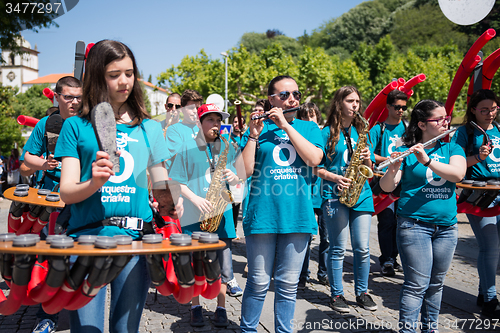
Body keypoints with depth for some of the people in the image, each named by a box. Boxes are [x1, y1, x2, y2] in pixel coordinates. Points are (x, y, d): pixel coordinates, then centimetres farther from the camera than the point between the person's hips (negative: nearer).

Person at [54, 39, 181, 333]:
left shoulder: (151, 129, 12)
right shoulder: (76, 126, 7)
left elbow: (161, 187, 15)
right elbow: (66, 192, 0)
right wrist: (94, 183, -21)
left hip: (136, 238, 2)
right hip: (87, 236, -1)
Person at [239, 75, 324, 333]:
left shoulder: (309, 127, 11)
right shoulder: (259, 127, 5)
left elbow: (314, 158, -10)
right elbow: (245, 171, -4)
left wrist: (285, 125, -10)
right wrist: (254, 134, -12)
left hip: (297, 215, 2)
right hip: (263, 214, -2)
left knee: (288, 284, 11)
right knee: (259, 283, 5)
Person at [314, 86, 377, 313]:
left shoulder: (361, 131, 14)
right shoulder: (327, 132, 0)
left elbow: (369, 169, 15)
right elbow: (317, 168, -1)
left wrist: (367, 159, -6)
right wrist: (334, 177, -16)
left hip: (361, 194, 4)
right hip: (335, 195, -4)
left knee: (362, 248, 5)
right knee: (338, 248, 1)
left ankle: (362, 292, 22)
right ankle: (336, 295, 15)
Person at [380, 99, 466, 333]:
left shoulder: (453, 149, 9)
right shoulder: (405, 152, -2)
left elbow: (458, 174, -12)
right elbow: (386, 187, -11)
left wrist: (427, 160, -25)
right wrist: (393, 168, -31)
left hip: (446, 227, 4)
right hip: (414, 224, -4)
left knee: (436, 283, 13)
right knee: (418, 284, -6)